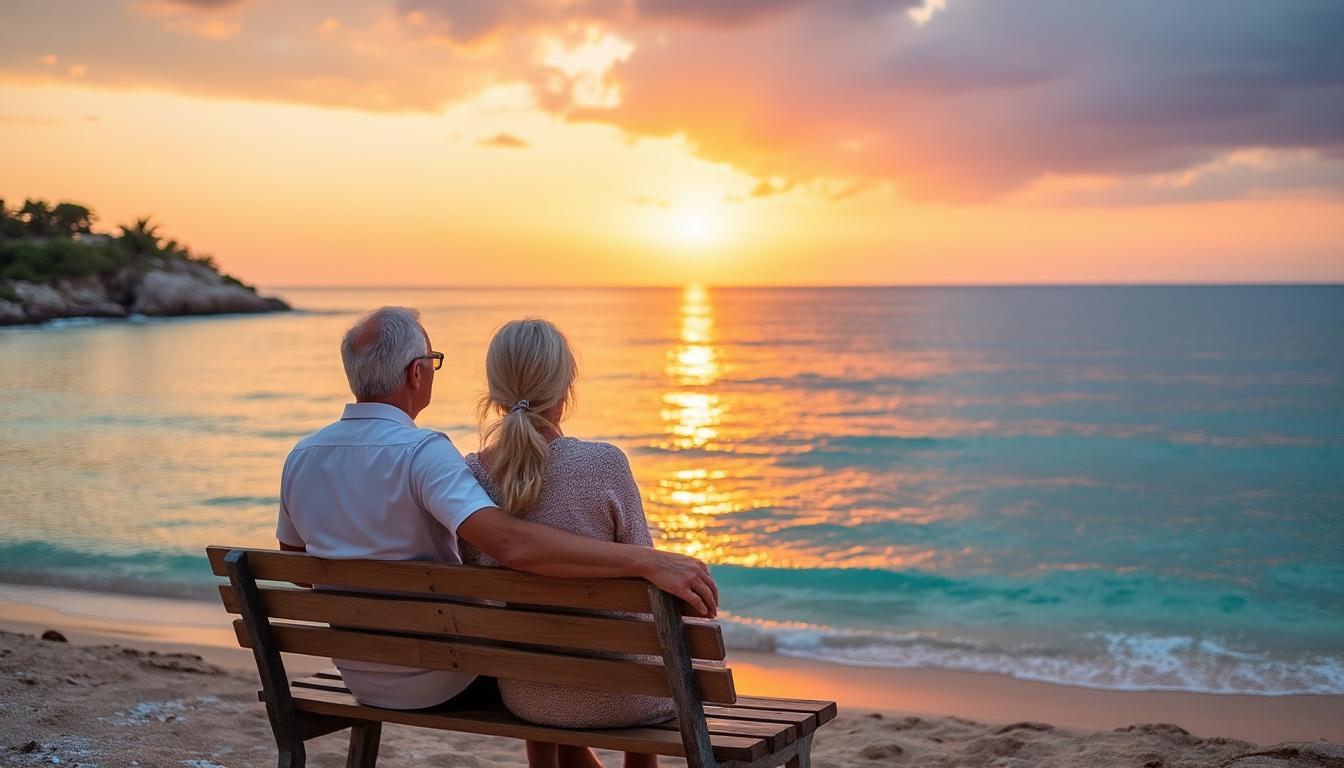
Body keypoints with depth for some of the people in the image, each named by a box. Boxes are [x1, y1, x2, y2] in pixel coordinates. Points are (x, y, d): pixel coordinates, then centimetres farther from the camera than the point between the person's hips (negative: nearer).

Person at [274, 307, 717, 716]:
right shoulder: (421, 452, -26)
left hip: (359, 678, 7)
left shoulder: (300, 458, -3)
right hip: (441, 682, -7)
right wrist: (648, 562, -43)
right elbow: (511, 543, -41)